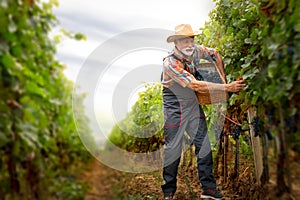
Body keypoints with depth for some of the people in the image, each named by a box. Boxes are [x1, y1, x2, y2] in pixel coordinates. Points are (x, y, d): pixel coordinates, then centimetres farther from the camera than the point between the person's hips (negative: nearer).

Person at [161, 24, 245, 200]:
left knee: (204, 144, 3)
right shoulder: (170, 63, -25)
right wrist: (226, 88, -32)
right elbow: (196, 86, -31)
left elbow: (215, 54, 15)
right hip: (175, 108, -5)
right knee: (173, 148, 1)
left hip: (193, 105, 6)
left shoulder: (195, 51, -6)